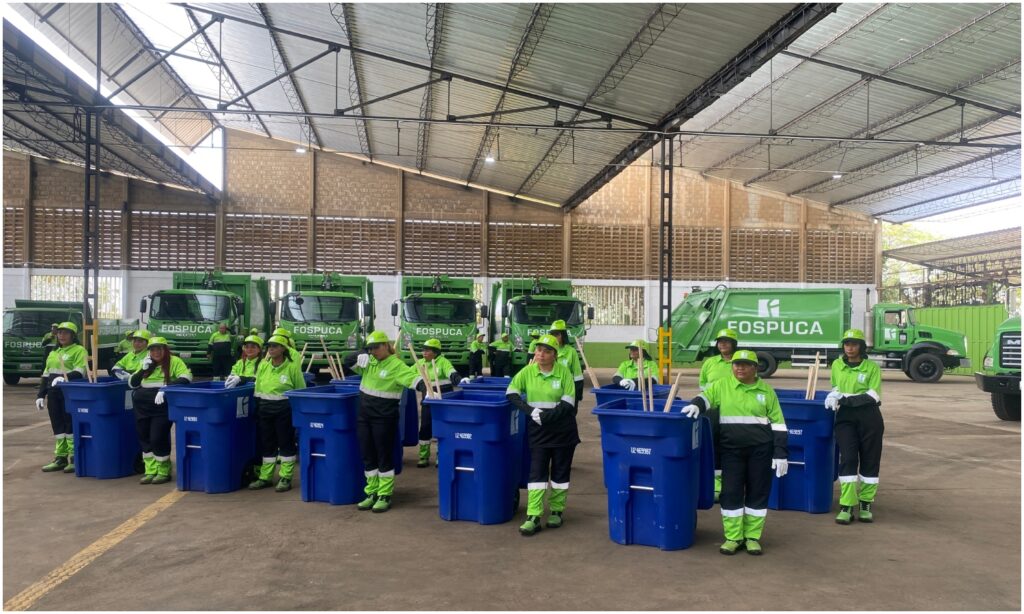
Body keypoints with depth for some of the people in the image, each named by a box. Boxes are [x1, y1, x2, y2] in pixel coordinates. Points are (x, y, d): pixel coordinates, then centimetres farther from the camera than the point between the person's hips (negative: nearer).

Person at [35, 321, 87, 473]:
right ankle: (60, 458, 16)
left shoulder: (79, 350, -2)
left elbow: (79, 372, -15)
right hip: (53, 395, 7)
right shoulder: (53, 353, 21)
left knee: (70, 426, -5)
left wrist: (64, 378, -29)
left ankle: (75, 458, 1)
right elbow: (45, 375, 22)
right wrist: (40, 395, 15)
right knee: (58, 426, 9)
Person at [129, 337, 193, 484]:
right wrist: (143, 369, -1)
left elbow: (186, 379, -17)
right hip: (142, 407, 6)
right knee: (144, 438, 8)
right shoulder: (145, 363, 15)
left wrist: (166, 388, -27)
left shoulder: (174, 361, -3)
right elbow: (131, 384, 15)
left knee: (157, 438, -9)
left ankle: (163, 471, 8)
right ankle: (150, 471, 18)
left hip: (161, 407, -6)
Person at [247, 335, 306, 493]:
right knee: (266, 443, 11)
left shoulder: (292, 366, -9)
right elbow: (258, 389, 11)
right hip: (264, 409, 5)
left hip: (285, 410, -5)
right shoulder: (262, 365, 5)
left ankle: (285, 477, 11)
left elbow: (301, 391, -5)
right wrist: (257, 409, 8)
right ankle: (265, 476, 21)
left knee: (286, 443, 3)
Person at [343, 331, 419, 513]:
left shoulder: (396, 365, -12)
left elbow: (413, 378, -23)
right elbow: (348, 361, 11)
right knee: (367, 456, 12)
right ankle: (372, 493, 23)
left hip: (384, 418, -7)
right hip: (364, 416, 7)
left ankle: (385, 496, 12)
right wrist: (364, 355, -7)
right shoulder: (368, 361, 9)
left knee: (384, 457, 2)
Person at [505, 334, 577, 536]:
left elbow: (568, 404, -12)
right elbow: (510, 393, -3)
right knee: (537, 472, -2)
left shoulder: (564, 372, -8)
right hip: (538, 431, 1)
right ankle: (533, 517, -3)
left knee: (560, 472, 10)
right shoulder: (527, 371, -2)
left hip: (562, 430, -1)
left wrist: (546, 416, -22)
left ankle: (557, 511, 25)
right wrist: (529, 410, -17)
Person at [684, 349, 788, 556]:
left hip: (761, 449, 0)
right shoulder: (722, 385, 3)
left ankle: (752, 537, 18)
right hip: (732, 449, 0)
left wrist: (780, 453, -2)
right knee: (731, 492, 1)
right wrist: (696, 405, -24)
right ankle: (732, 537, 13)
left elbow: (778, 423, 3)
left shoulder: (766, 391, 3)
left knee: (758, 492, 6)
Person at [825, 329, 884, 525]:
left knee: (870, 460, 4)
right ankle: (846, 507, -8)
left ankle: (866, 505, 17)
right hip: (845, 417, 1)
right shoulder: (837, 365, 8)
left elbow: (873, 396, -11)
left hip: (869, 417, -1)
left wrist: (846, 399, -20)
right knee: (848, 459, -8)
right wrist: (835, 395, -1)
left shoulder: (872, 367, -2)